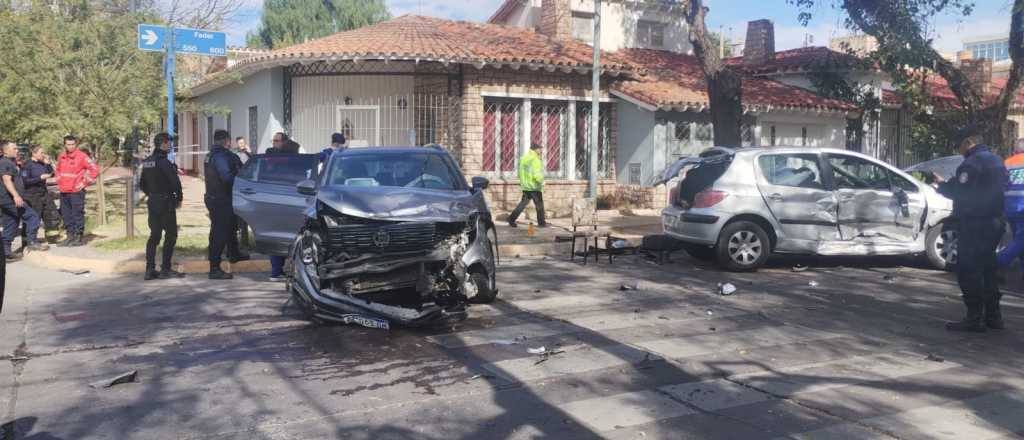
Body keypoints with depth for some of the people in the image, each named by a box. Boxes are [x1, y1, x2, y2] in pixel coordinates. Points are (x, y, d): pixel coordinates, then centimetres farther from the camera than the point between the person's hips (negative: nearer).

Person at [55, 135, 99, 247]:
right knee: (66, 216, 11)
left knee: (77, 215, -5)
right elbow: (58, 170, 31)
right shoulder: (61, 157, 12)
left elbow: (95, 169, -11)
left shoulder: (82, 156, -8)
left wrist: (84, 183, -10)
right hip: (63, 192, 7)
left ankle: (78, 238, 1)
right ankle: (70, 236, 20)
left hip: (76, 191, -7)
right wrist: (59, 181, 17)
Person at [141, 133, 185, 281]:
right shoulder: (164, 162, -15)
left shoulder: (147, 162, 11)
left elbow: (142, 184, 18)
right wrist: (179, 198, -6)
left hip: (152, 202, 8)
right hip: (166, 202, -8)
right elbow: (175, 181, -19)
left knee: (154, 235, 12)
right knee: (171, 235, -1)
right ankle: (165, 269, -1)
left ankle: (150, 270, 11)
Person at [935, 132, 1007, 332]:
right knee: (987, 269, 16)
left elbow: (959, 191, -21)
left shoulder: (973, 162, -15)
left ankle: (974, 319, -6)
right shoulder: (995, 160, 16)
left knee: (968, 271, -6)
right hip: (994, 223, 10)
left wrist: (941, 184, -3)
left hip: (975, 224, -10)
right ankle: (993, 316, 21)